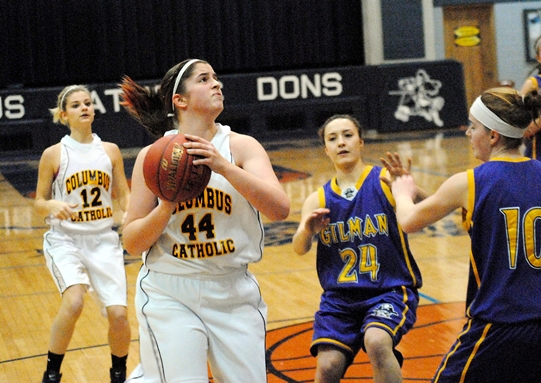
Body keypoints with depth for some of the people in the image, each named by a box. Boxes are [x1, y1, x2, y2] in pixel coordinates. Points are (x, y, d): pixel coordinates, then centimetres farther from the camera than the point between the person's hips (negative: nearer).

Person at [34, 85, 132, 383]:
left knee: (118, 313, -9)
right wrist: (54, 206, -20)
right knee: (73, 302, -28)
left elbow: (124, 197, 9)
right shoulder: (53, 155, -3)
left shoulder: (110, 151, 4)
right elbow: (39, 203, 2)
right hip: (65, 239, -3)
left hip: (103, 240, 3)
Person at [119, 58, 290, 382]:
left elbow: (280, 209, -16)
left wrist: (224, 167, -24)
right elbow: (133, 243, 0)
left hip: (234, 294, 2)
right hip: (170, 295, -1)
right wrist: (167, 206, -18)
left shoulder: (241, 147, 0)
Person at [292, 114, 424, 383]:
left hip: (390, 290, -3)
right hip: (339, 298, 3)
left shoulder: (385, 181, -4)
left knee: (376, 342, -30)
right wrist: (307, 230, -30)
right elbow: (299, 248, -8)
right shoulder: (318, 200, 6)